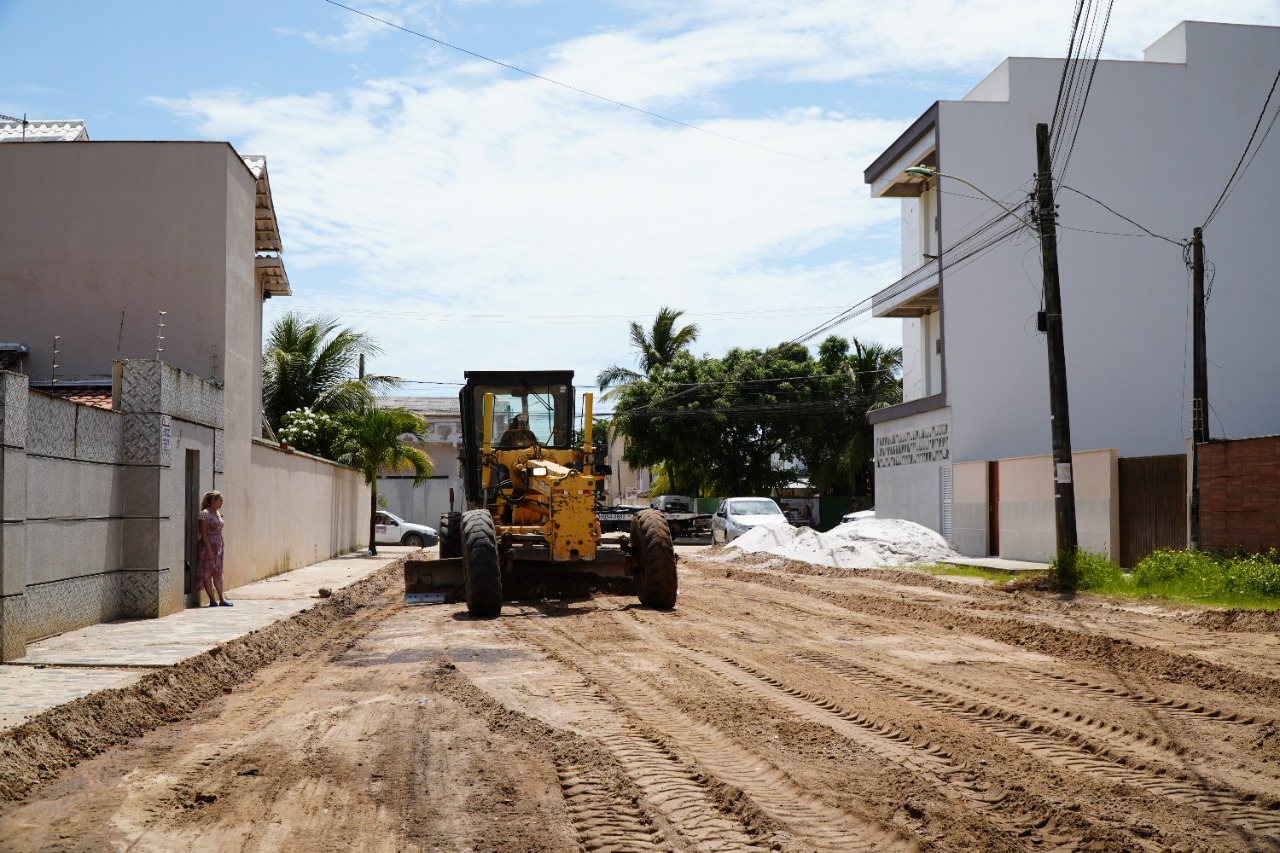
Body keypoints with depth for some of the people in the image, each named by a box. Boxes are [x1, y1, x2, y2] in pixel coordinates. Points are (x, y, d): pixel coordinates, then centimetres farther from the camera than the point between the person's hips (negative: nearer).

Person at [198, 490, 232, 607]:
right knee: (207, 573, -1)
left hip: (218, 546, 8)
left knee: (218, 573, 7)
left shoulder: (218, 513, 14)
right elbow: (203, 532, -14)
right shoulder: (205, 514, -10)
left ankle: (221, 599, 7)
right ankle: (212, 600, 0)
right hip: (208, 546, -8)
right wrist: (209, 549, -19)